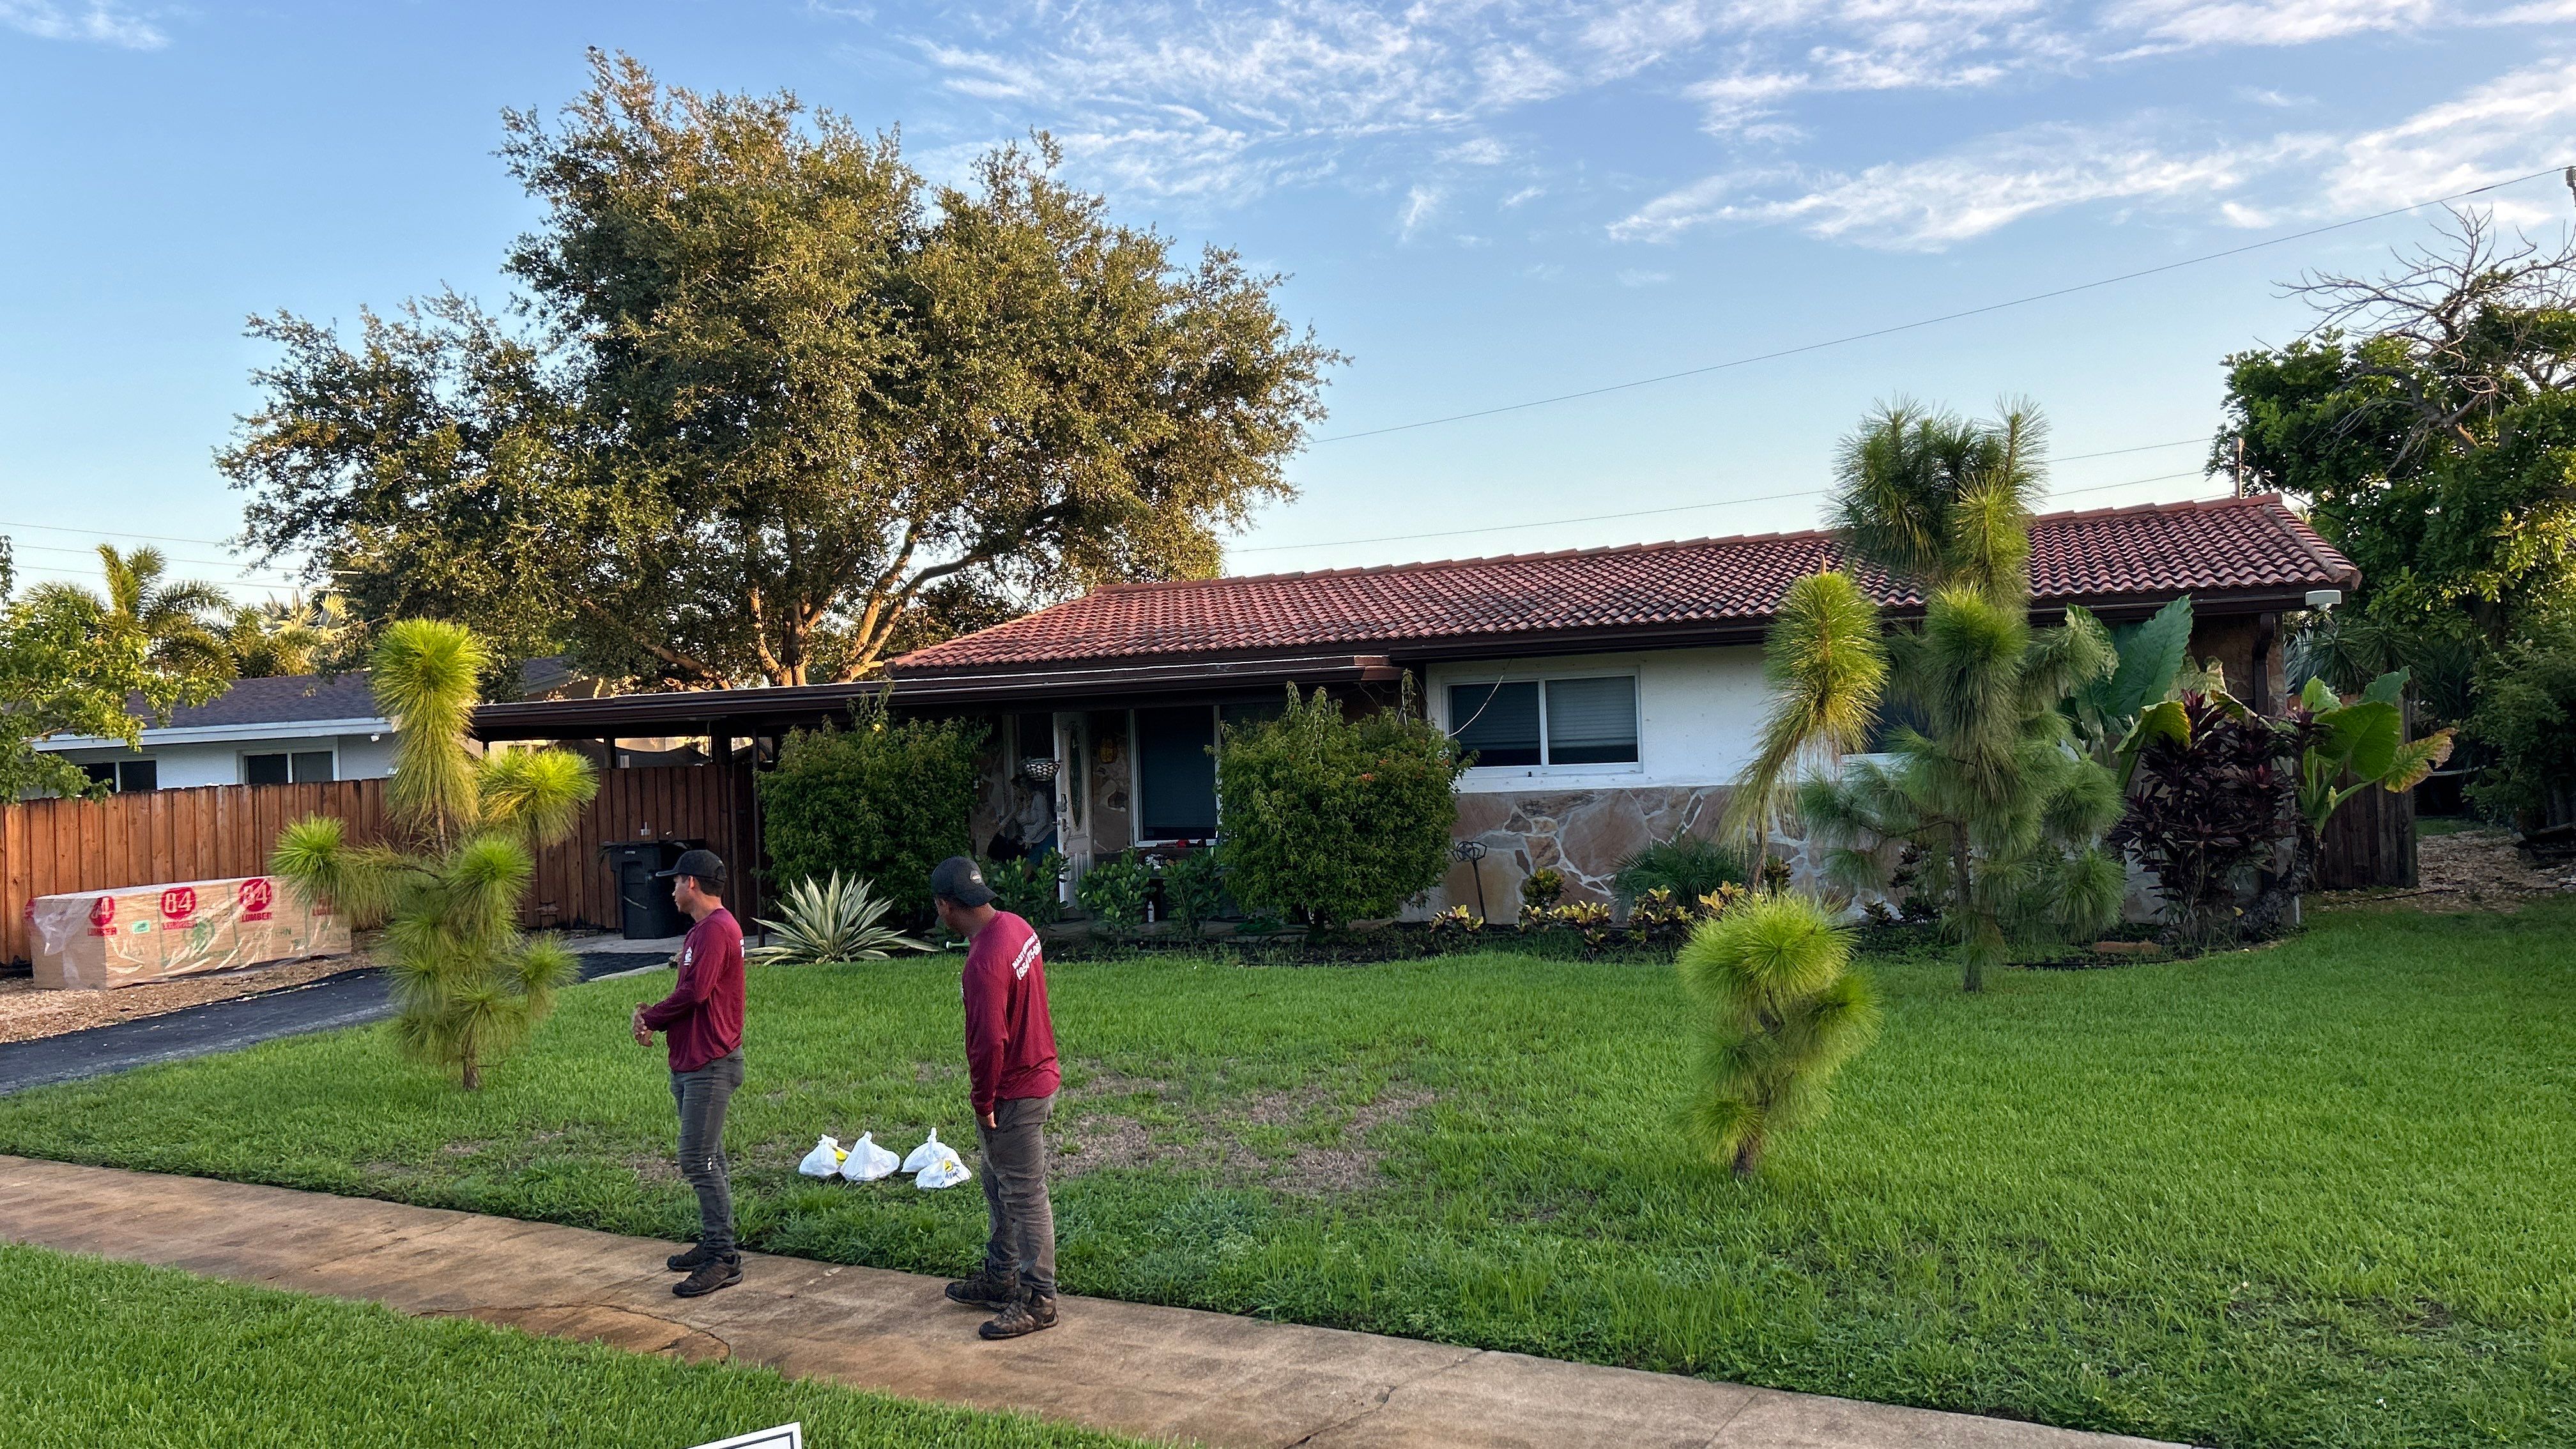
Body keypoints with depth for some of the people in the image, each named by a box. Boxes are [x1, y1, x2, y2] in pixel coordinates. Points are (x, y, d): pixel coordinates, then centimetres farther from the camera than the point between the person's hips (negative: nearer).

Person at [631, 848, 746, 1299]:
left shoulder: (717, 928, -16)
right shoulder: (702, 930, 19)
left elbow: (696, 991, -25)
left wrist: (649, 1016, -10)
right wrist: (655, 1016, -1)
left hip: (711, 1064, -11)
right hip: (690, 1064, 11)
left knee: (698, 1161, -11)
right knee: (705, 1160, 16)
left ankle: (725, 1260, -7)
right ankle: (712, 1245, 24)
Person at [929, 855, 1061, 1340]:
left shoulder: (984, 961, -28)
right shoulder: (1016, 926, 3)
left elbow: (989, 1041, -29)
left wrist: (982, 1102, -14)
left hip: (1015, 1093, -10)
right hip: (1036, 1073, 10)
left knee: (1024, 1196, 1)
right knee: (999, 1185, 22)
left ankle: (1038, 1301, 12)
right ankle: (1000, 1278, 35)